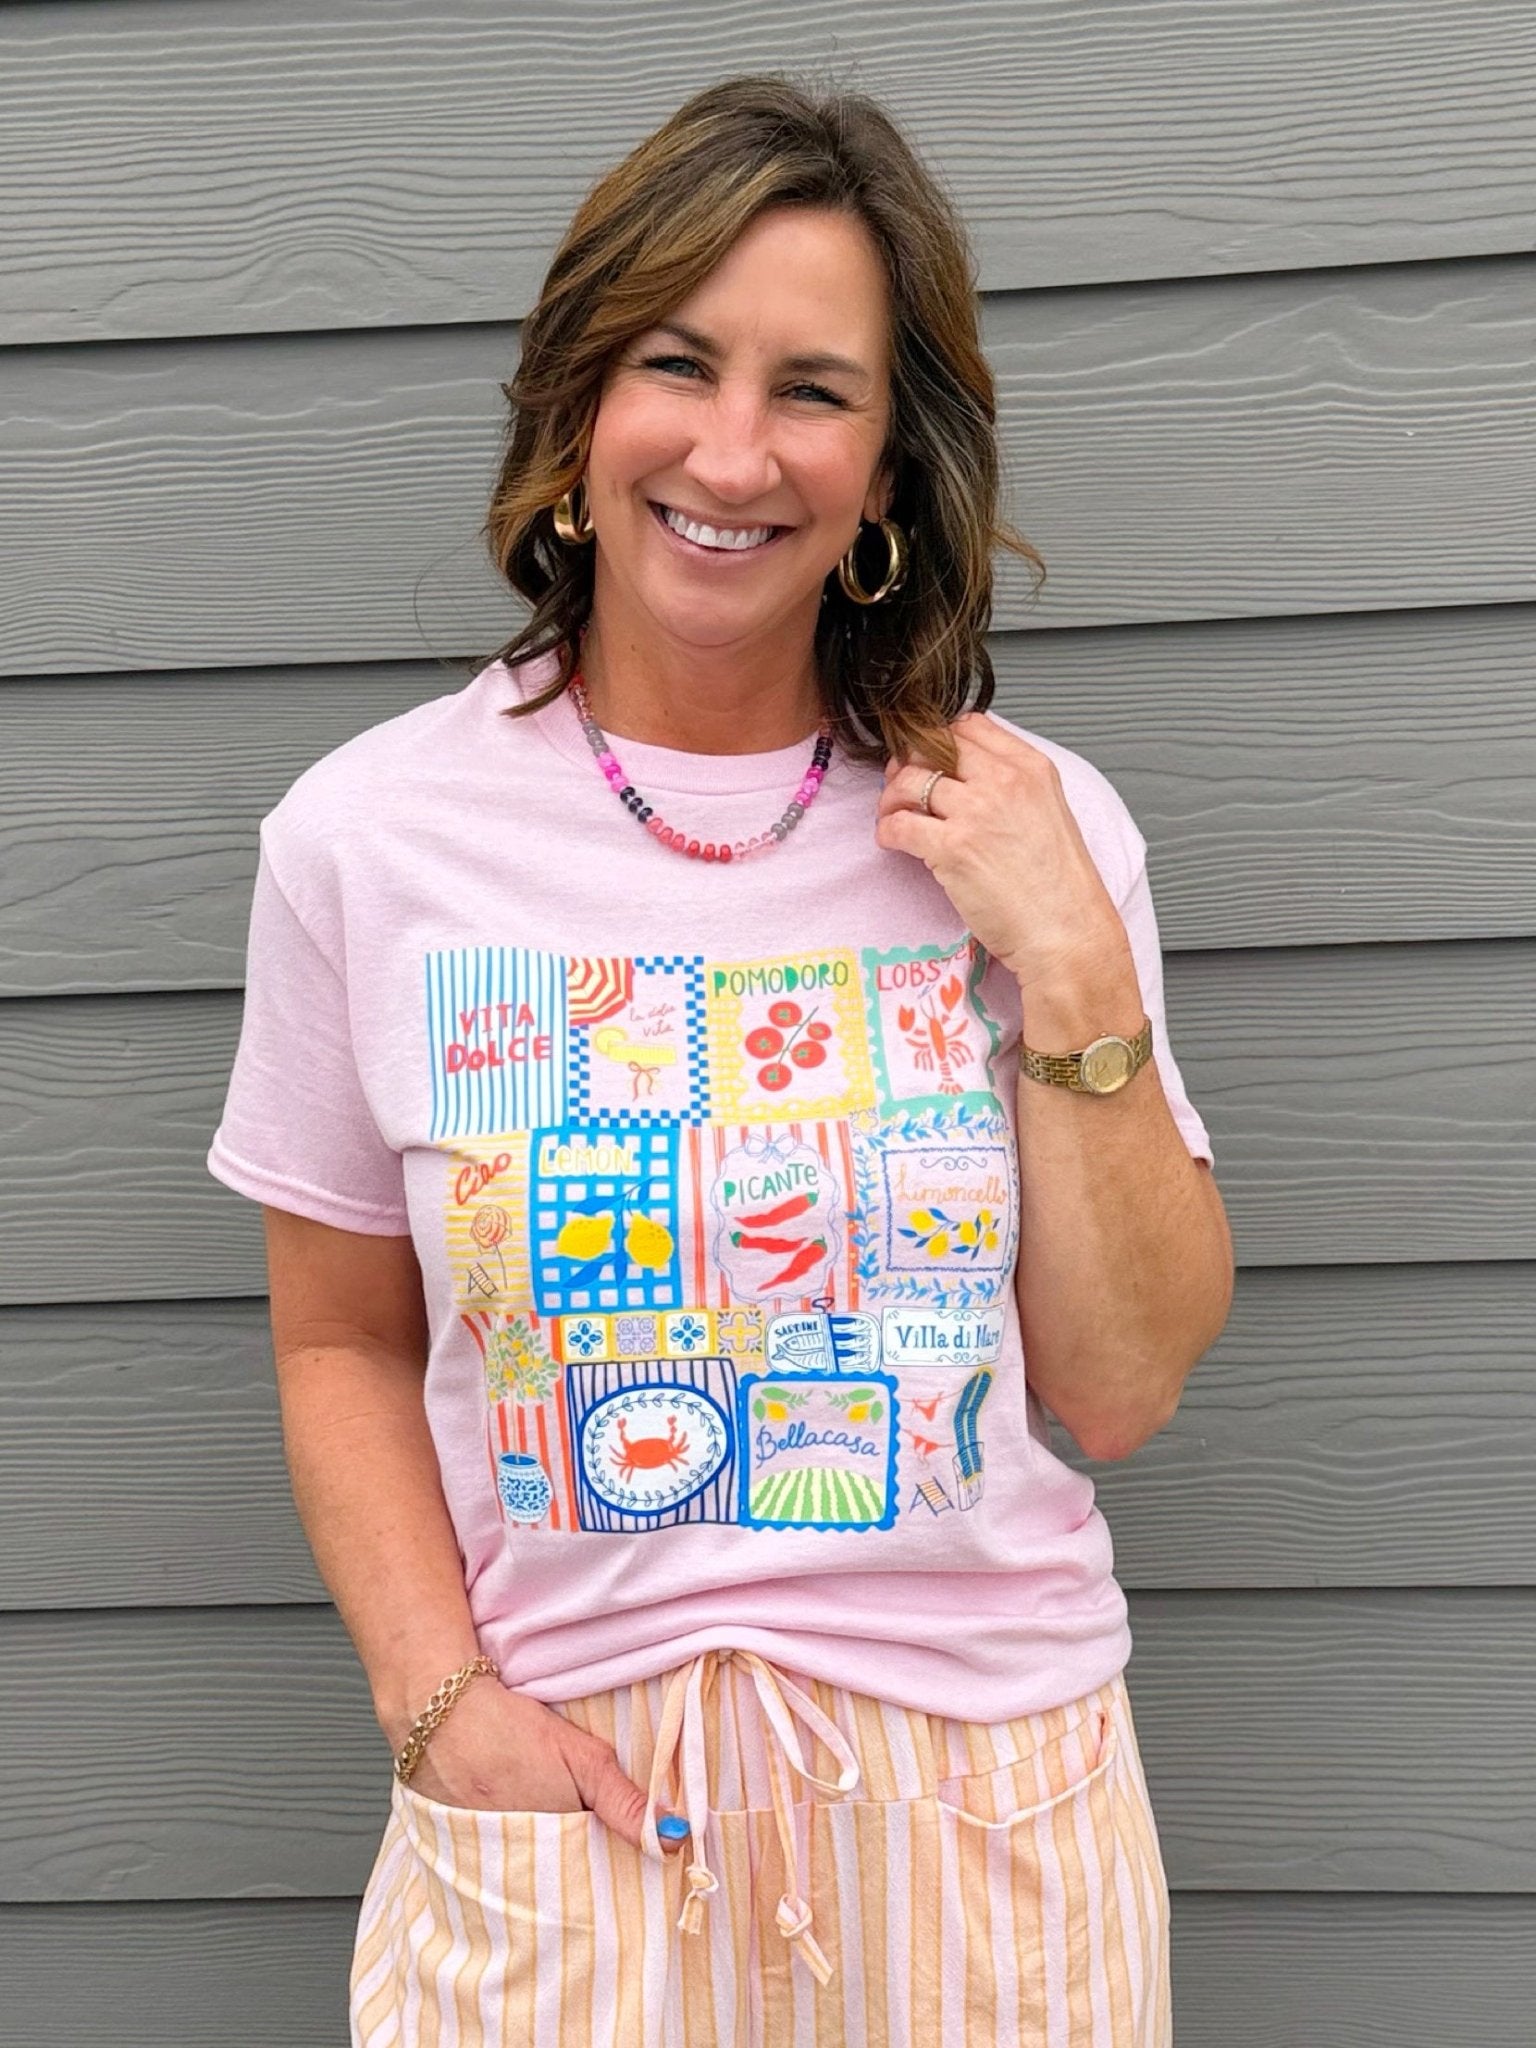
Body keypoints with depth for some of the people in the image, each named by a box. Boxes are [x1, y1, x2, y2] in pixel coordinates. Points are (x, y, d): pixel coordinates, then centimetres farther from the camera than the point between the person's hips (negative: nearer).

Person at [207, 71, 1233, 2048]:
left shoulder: (1031, 832, -5)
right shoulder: (366, 835, -6)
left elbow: (1119, 1393, -5)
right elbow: (344, 1344, 2)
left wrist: (1071, 971, -15)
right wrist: (437, 1697, -10)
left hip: (983, 1790, 1)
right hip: (564, 1795, -1)